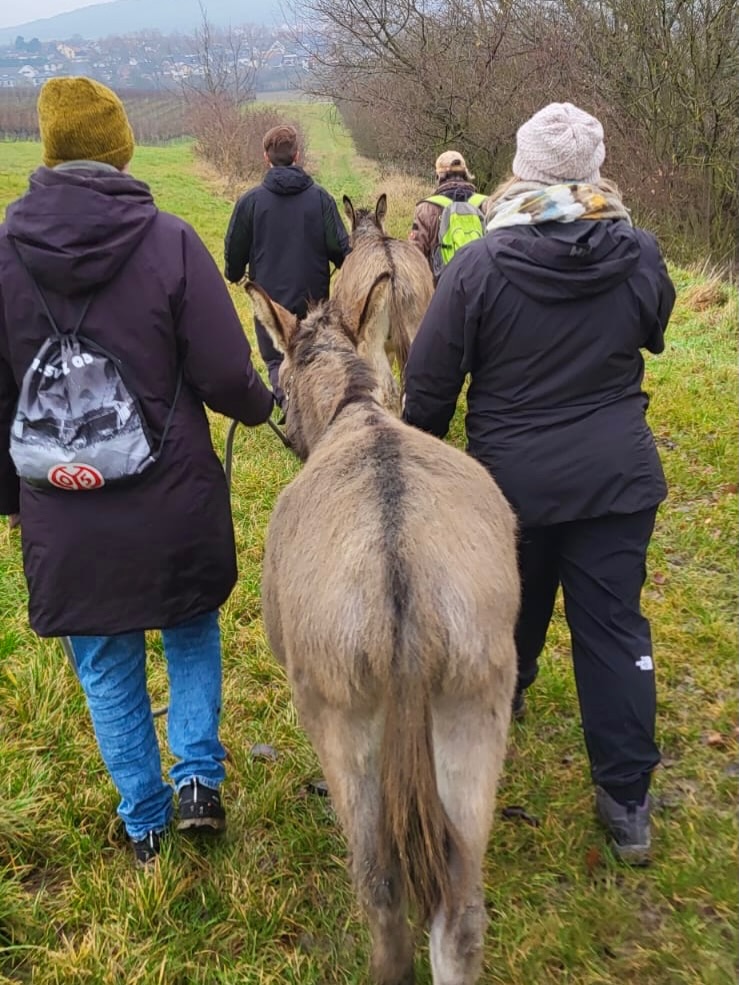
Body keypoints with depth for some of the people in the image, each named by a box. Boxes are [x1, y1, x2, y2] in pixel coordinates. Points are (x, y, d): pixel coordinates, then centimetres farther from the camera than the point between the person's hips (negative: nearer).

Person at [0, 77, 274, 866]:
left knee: (108, 669, 17)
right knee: (193, 634, 26)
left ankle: (145, 824, 31)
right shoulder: (168, 241, -14)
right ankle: (199, 778, 20)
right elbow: (225, 378, -12)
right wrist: (263, 406, 11)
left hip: (64, 516, 2)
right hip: (174, 501, -1)